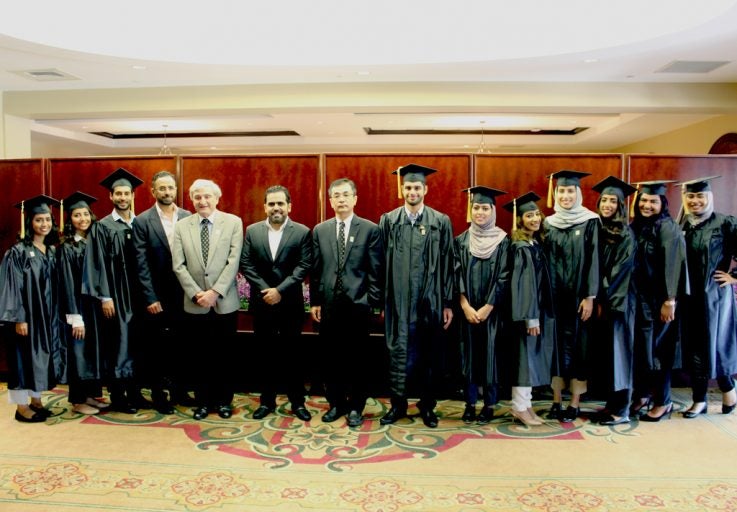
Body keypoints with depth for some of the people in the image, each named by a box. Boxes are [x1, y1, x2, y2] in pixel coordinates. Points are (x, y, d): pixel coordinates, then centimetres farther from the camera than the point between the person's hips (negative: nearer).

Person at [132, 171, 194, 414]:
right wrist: (150, 298, -12)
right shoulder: (142, 221, -5)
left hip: (183, 293, 2)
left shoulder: (188, 218, 2)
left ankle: (179, 391, 29)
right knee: (156, 348, 10)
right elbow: (141, 263, -8)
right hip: (156, 296, -2)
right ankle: (159, 394, 25)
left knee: (181, 345, 13)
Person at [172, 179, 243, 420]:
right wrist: (197, 294, -11)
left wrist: (215, 291, -14)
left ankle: (223, 400, 25)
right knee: (198, 356, 10)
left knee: (223, 354, 9)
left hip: (225, 302, -1)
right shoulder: (181, 226, 4)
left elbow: (233, 261, -8)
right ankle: (203, 401, 25)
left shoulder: (233, 222, -2)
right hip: (194, 304, 2)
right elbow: (178, 266, -1)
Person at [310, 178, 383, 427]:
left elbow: (376, 270, -3)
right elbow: (315, 269, 8)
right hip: (329, 304, 3)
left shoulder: (370, 229, -1)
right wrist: (315, 301, 4)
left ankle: (355, 407, 22)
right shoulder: (320, 230, 8)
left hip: (358, 304, -2)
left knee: (358, 358, 7)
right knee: (332, 358, 11)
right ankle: (336, 403, 27)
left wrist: (373, 301, -8)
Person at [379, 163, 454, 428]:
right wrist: (381, 300, 0)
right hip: (399, 300, 0)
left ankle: (427, 405, 24)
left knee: (431, 354, 9)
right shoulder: (388, 220, 4)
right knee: (400, 351, 3)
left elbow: (447, 265, 2)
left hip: (430, 300, 0)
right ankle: (398, 403, 19)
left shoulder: (441, 222, 2)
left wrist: (448, 303, -1)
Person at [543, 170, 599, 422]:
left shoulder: (590, 222, -3)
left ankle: (575, 402, 12)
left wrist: (589, 297, -12)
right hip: (554, 294, 3)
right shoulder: (549, 224, 8)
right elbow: (544, 261, 8)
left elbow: (593, 260, -7)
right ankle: (557, 400, 16)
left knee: (577, 344, 2)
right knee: (555, 344, 6)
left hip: (578, 294, -3)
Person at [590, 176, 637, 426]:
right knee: (604, 351, 9)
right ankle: (611, 402, 18)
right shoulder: (596, 230, 11)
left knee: (617, 350, -3)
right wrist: (595, 298, 2)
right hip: (600, 300, 6)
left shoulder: (626, 234, -6)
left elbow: (621, 269, -13)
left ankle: (621, 409, 3)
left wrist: (603, 299, -14)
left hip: (618, 300, -6)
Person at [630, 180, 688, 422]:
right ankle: (641, 395, 23)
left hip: (659, 300, -6)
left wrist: (669, 301, -20)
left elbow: (673, 265, -16)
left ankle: (663, 402, 14)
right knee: (637, 347, 9)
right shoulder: (635, 227, 9)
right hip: (637, 298, 6)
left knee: (656, 349, 0)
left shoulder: (668, 228, -11)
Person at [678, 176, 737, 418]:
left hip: (714, 295, -4)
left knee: (715, 344, 2)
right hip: (687, 297, 4)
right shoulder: (680, 225, 6)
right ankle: (699, 400, 20)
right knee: (692, 347, 8)